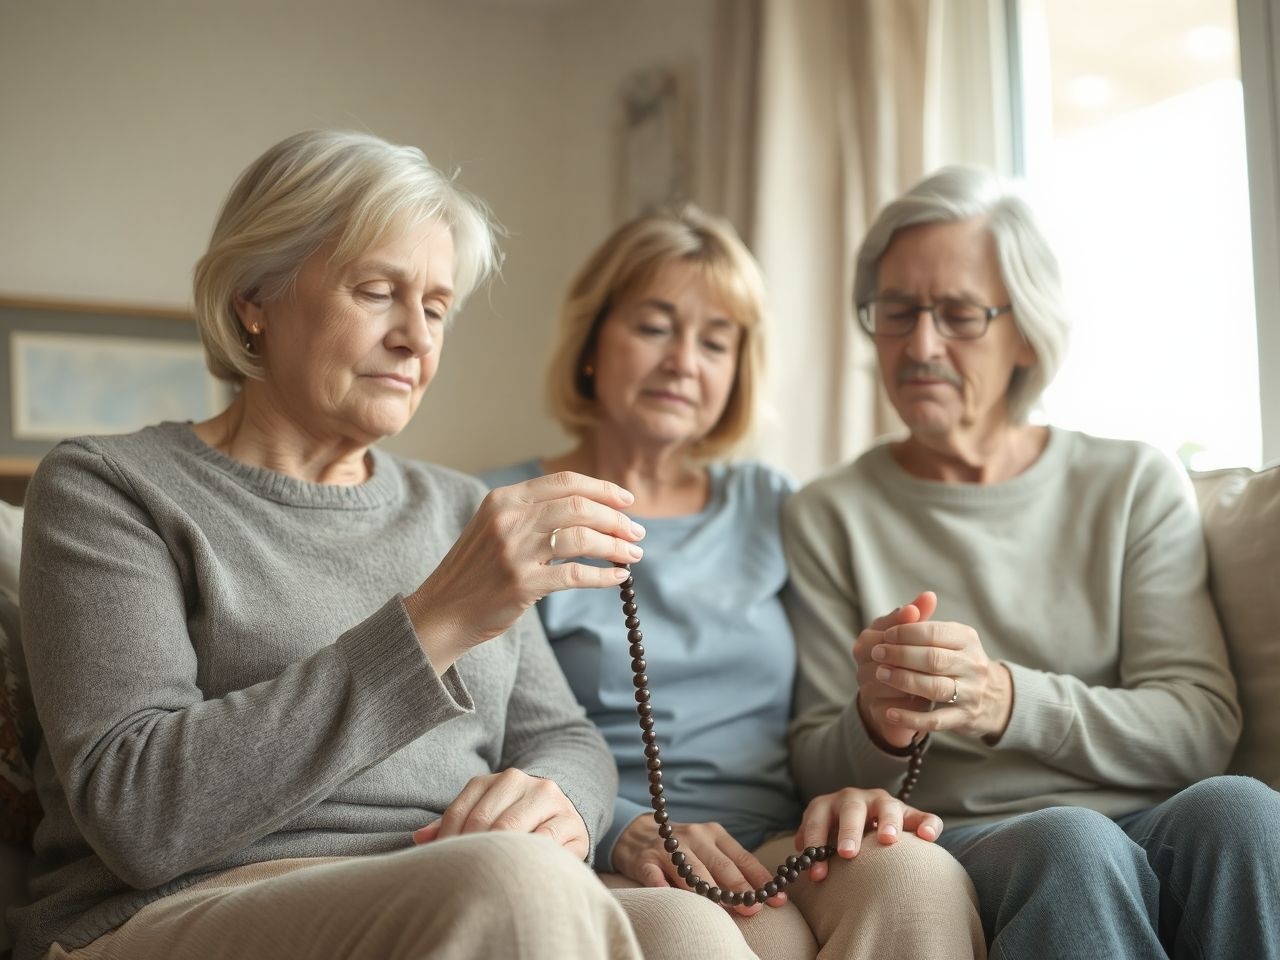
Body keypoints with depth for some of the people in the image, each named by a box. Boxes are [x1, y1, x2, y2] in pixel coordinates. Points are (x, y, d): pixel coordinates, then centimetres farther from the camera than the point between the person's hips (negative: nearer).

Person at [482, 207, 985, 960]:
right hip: (611, 870, -4)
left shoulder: (771, 508, 21)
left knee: (917, 875, -31)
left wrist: (855, 787, -8)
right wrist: (624, 831, -19)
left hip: (785, 854, 4)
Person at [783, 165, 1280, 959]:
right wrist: (875, 724, -17)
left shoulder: (1138, 486, 12)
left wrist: (1008, 702, -18)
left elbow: (1202, 730, 0)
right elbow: (814, 768, 8)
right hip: (953, 840, -2)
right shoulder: (829, 518, 10)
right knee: (1073, 845, -36)